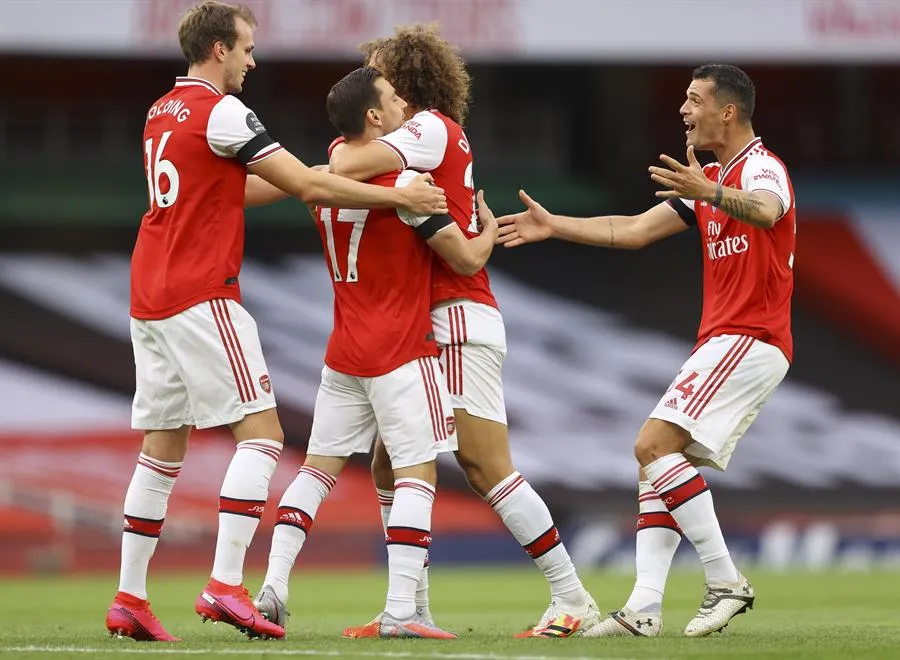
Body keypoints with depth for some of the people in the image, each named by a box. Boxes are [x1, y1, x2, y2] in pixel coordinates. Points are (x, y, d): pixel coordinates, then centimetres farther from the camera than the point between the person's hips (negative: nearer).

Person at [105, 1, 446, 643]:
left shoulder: (162, 112, 17)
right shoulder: (221, 111, -10)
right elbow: (309, 187, -12)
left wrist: (319, 174, 21)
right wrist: (398, 197, -6)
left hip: (149, 298, 9)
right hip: (202, 296, -9)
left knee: (162, 449, 11)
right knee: (261, 433, -7)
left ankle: (129, 598, 11)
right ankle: (226, 585, -18)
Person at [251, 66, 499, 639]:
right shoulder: (405, 183, -15)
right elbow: (467, 259, -10)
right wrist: (490, 229, 13)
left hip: (343, 354, 7)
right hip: (402, 354, -7)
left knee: (319, 467, 11)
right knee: (417, 474, -5)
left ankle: (273, 586, 1)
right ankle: (400, 611, -13)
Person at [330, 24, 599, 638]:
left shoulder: (433, 127, -9)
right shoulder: (427, 135, 20)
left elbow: (348, 168, -21)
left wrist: (344, 150, -1)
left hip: (458, 320, -10)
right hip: (426, 326, 10)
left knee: (486, 466, -12)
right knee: (389, 468, 9)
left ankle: (572, 598, -9)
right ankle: (414, 611, 12)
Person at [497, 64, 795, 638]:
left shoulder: (762, 168, -10)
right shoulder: (708, 181, 20)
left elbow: (766, 210, -35)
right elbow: (633, 230, 24)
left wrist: (713, 194, -54)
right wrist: (554, 226, 21)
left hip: (750, 340, -10)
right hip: (720, 343, 10)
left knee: (654, 445, -18)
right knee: (661, 460, 3)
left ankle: (726, 581, -17)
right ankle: (645, 607, -4)